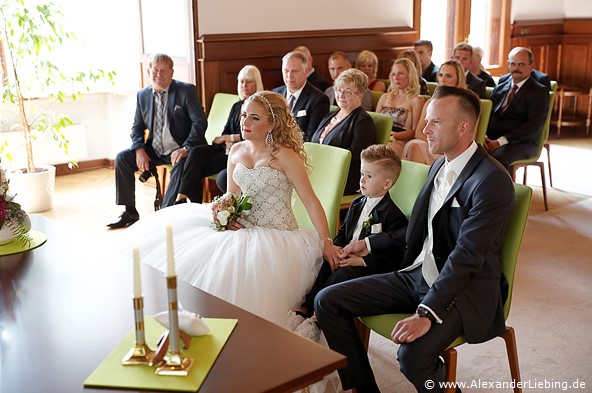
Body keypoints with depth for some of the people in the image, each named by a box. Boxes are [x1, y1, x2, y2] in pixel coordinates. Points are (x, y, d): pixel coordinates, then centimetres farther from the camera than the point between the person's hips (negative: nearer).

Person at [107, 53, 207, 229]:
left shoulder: (186, 91, -7)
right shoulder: (143, 95, 8)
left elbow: (200, 122, -14)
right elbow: (137, 127, 14)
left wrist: (185, 148, -27)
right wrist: (139, 149, -7)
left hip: (179, 150, -6)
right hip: (154, 150, 6)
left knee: (181, 164, -36)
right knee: (122, 158, -6)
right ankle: (130, 213, 3)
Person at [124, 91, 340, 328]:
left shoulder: (284, 156, -12)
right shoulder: (236, 151, 7)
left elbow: (311, 202, -13)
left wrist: (327, 243, -18)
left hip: (276, 236, -7)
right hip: (242, 227, 7)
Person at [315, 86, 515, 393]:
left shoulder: (492, 180, -18)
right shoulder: (440, 165, 10)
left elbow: (466, 257, -24)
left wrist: (426, 313, -29)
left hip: (465, 290, -8)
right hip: (417, 275, 8)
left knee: (413, 354, -34)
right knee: (327, 301, -2)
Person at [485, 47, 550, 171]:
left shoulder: (539, 92, 4)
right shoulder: (499, 88, 23)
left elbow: (534, 125, -9)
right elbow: (488, 114, 16)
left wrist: (500, 142, -17)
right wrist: (484, 136, -8)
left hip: (520, 142, -5)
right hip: (491, 139, 5)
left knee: (497, 156, -37)